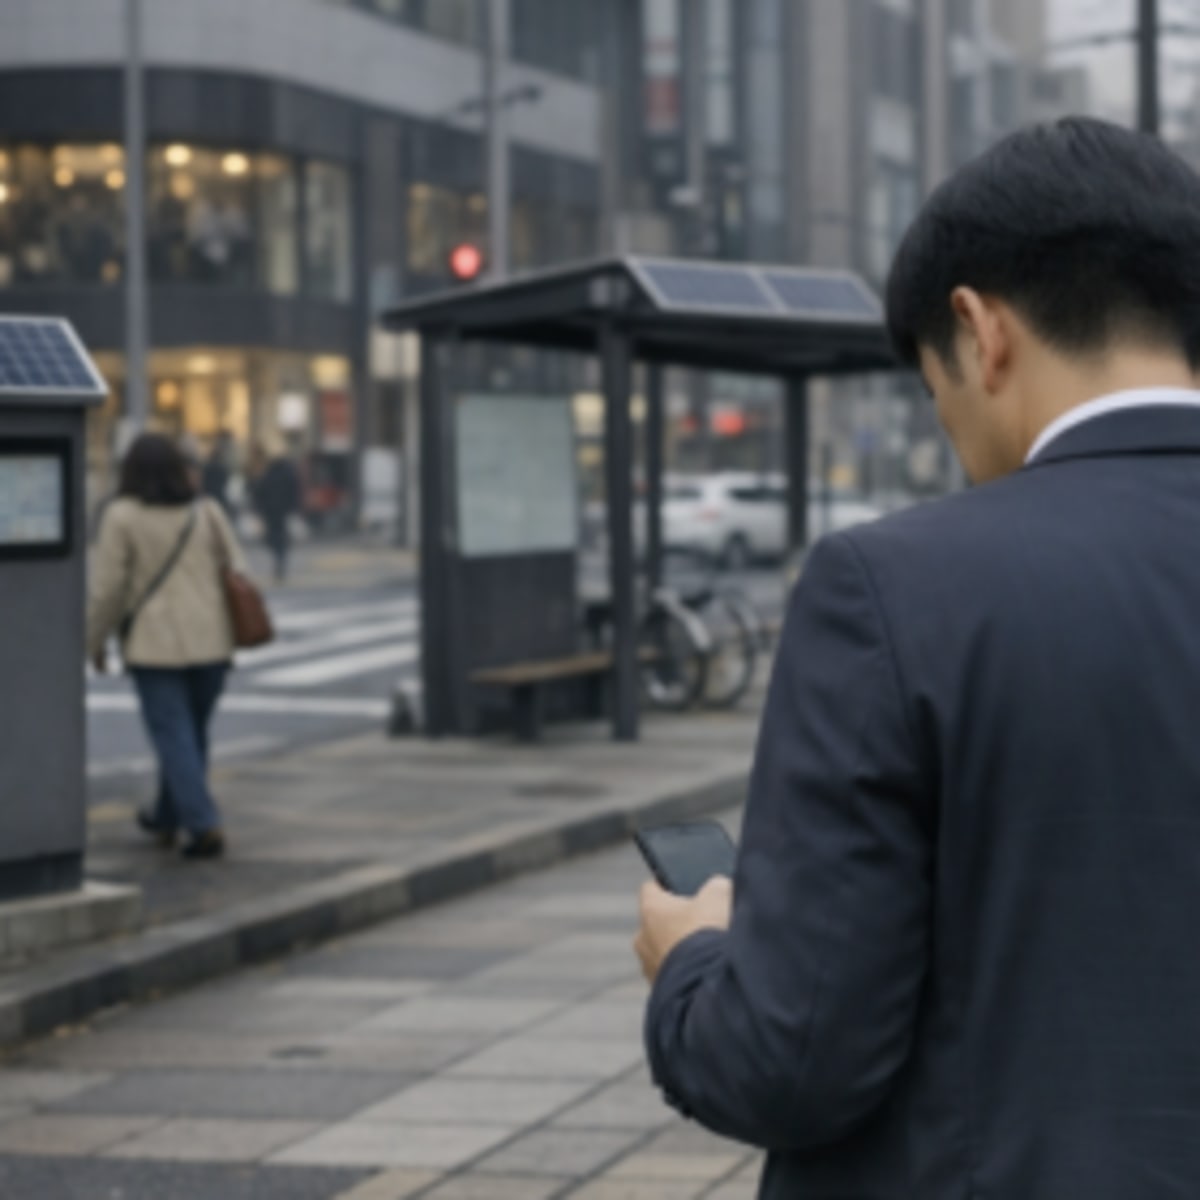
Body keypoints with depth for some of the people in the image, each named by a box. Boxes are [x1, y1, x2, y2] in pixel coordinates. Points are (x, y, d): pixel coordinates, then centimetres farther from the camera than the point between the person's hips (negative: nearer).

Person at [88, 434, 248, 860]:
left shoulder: (123, 517, -6)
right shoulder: (207, 513, 3)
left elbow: (106, 587, -6)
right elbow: (236, 572, 5)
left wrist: (95, 640, 6)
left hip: (155, 644, -4)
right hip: (211, 643, 4)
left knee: (175, 739, -2)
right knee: (192, 733, 17)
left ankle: (205, 827, -12)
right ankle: (167, 819, 30)